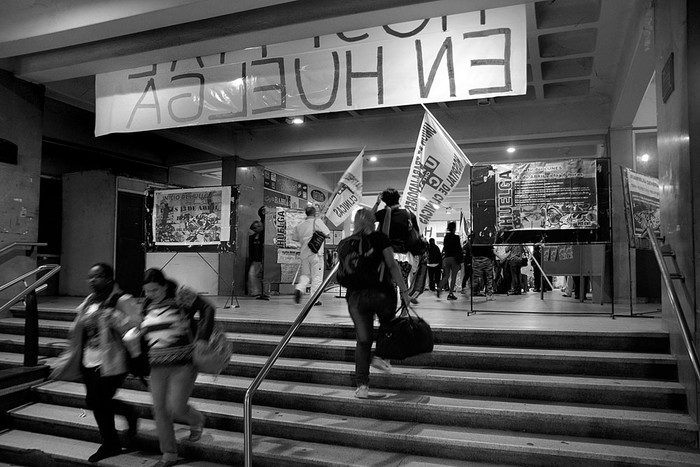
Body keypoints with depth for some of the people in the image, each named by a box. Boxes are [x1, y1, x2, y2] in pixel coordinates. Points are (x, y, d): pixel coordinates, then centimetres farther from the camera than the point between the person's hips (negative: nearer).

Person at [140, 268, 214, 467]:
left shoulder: (181, 297, -10)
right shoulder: (148, 305, 8)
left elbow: (207, 309, -10)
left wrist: (202, 338, -17)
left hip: (183, 365, -6)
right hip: (158, 367, 6)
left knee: (176, 407, -7)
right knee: (159, 409, 6)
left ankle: (197, 421, 29)